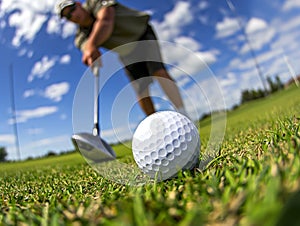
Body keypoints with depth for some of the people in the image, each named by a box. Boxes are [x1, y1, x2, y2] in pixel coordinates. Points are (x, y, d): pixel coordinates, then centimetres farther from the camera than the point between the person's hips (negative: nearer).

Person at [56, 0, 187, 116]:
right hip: (127, 54, 4)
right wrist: (90, 50, -56)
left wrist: (92, 43, -57)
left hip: (143, 35, -4)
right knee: (140, 91, -6)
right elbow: (86, 47, -30)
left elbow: (106, 21, -37)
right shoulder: (81, 37, -6)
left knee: (157, 70, -28)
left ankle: (183, 116, -35)